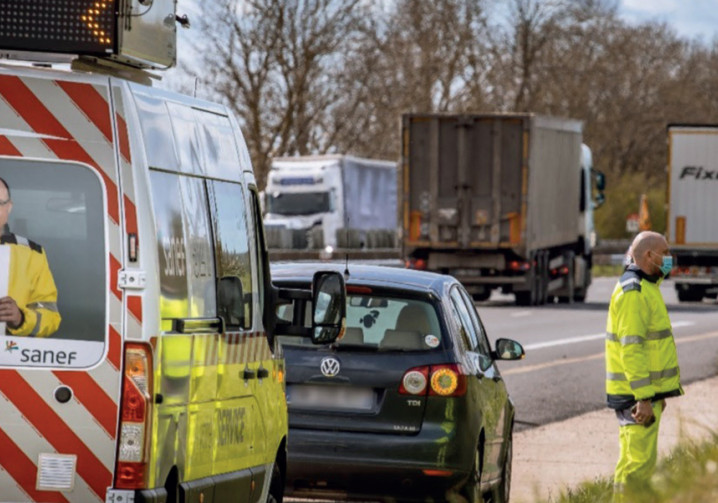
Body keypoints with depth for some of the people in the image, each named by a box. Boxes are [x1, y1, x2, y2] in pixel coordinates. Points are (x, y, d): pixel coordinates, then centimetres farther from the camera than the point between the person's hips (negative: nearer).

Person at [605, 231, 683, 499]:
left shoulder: (645, 287, 17)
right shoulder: (633, 292, -17)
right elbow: (631, 348, -23)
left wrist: (657, 392, 25)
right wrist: (644, 398, -25)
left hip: (647, 389, 11)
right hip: (637, 393, -11)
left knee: (634, 458, 13)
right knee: (640, 460, -11)